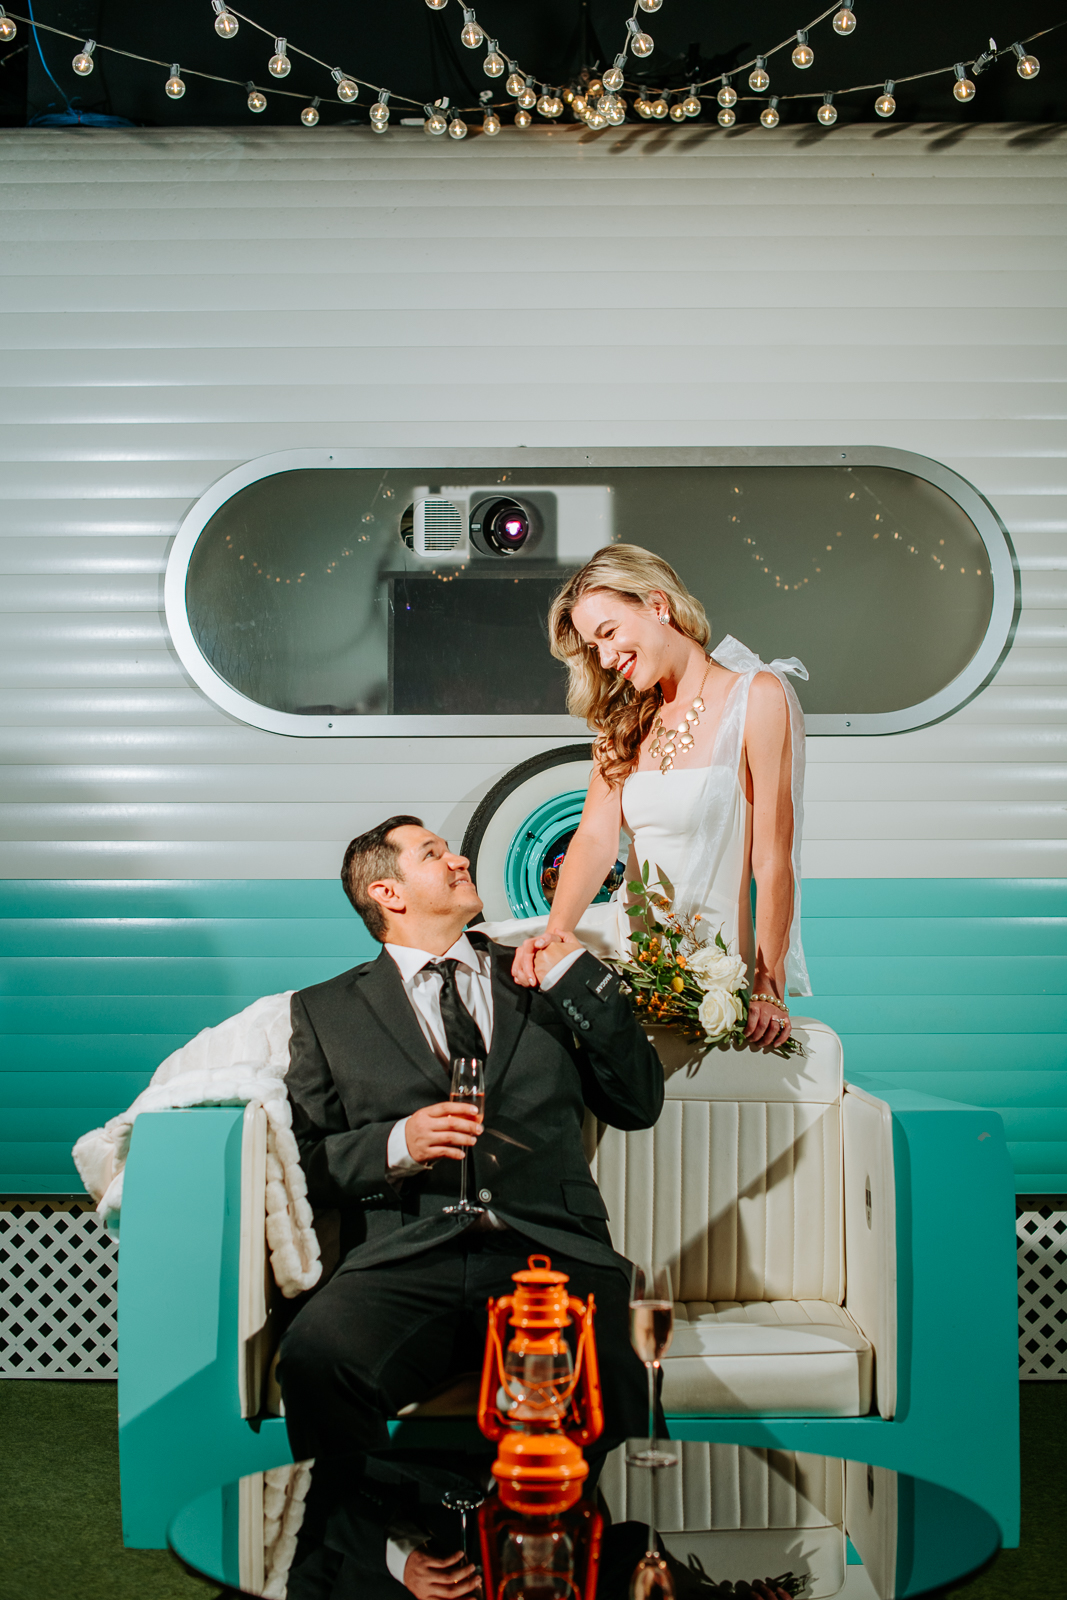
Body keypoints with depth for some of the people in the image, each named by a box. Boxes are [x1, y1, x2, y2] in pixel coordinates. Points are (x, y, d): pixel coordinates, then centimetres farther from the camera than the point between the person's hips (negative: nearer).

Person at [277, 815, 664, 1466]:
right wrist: (396, 1145, -6)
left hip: (552, 1251, 0)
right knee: (316, 1355, -32)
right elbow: (304, 1160, 13)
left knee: (605, 1381, -32)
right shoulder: (327, 1009, 19)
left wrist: (578, 973, 7)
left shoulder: (540, 977, 23)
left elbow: (639, 1104, 16)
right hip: (407, 1261, 0)